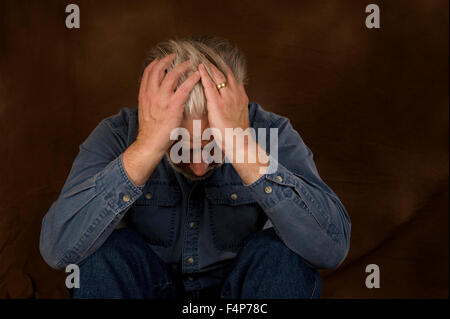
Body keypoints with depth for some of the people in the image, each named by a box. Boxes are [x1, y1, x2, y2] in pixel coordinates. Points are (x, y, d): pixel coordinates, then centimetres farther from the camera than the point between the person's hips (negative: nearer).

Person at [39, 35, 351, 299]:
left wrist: (242, 145, -43)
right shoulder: (118, 134, -19)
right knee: (105, 249, -27)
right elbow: (57, 248, -32)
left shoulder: (272, 133, -20)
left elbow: (332, 247, -33)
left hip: (239, 287, 0)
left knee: (284, 251, -29)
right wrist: (147, 147, -42)